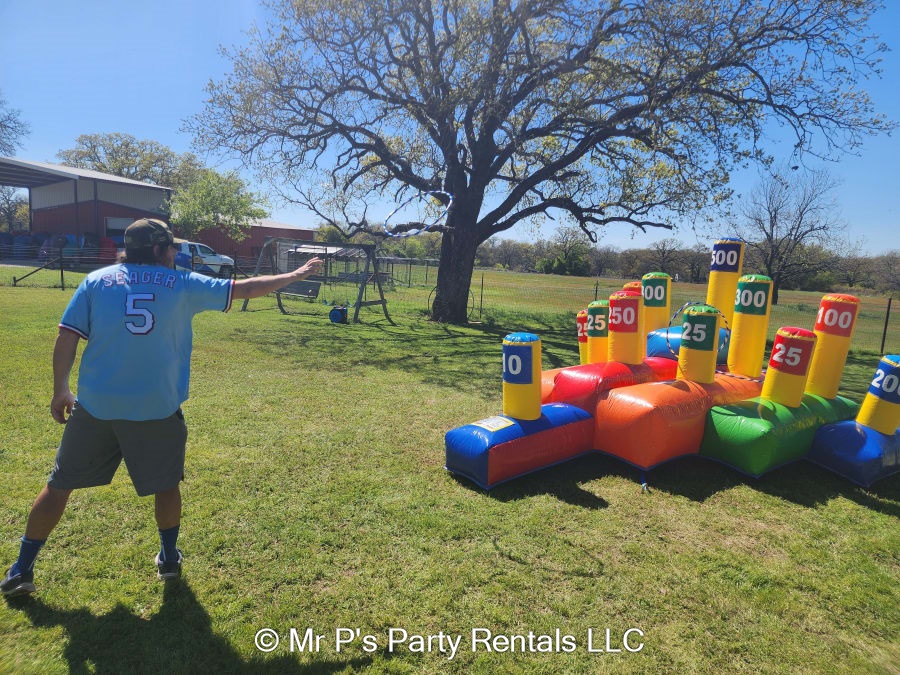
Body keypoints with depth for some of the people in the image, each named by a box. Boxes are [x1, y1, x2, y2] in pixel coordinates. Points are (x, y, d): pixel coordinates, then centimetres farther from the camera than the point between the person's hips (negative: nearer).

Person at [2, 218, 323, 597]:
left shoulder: (96, 280, 4)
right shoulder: (182, 284, 0)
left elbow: (67, 338, 1)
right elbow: (247, 288, 3)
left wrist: (60, 390, 12)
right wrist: (296, 275, 13)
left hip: (94, 405, 2)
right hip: (157, 408, -2)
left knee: (59, 484, 18)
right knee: (166, 484, 20)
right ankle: (169, 558, 31)